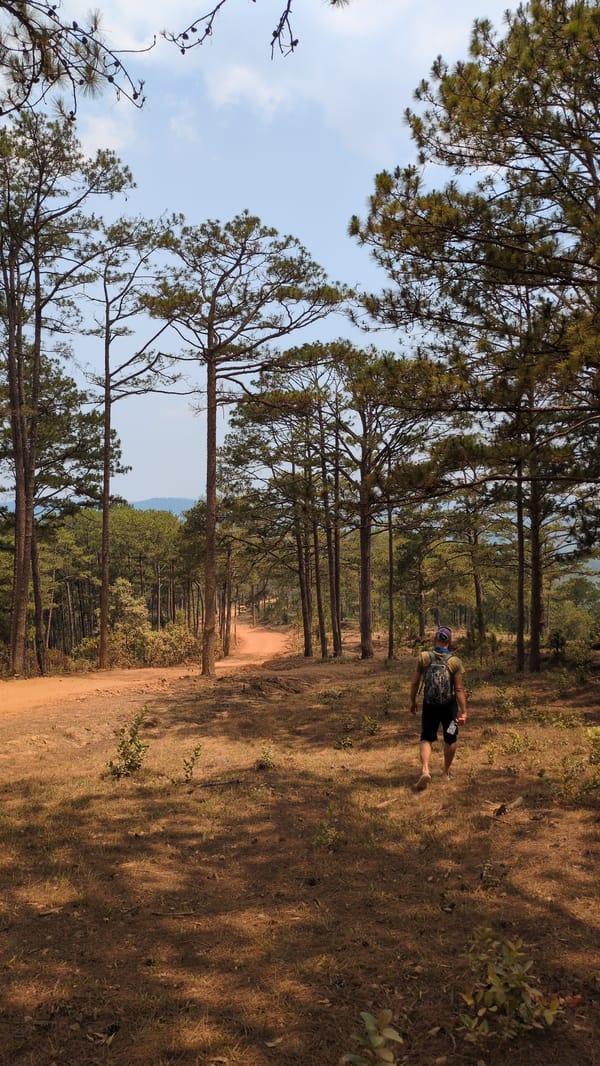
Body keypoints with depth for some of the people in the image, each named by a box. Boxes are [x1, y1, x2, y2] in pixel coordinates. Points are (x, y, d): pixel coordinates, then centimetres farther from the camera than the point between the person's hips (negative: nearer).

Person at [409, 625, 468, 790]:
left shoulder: (423, 657, -10)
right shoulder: (455, 661, -12)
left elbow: (415, 683, -5)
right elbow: (459, 689, -13)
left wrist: (413, 701, 9)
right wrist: (464, 711, -9)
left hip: (429, 705, 0)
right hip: (449, 706, 0)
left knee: (427, 738, 9)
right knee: (450, 739, 20)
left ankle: (425, 770, -13)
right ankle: (446, 772, 32)